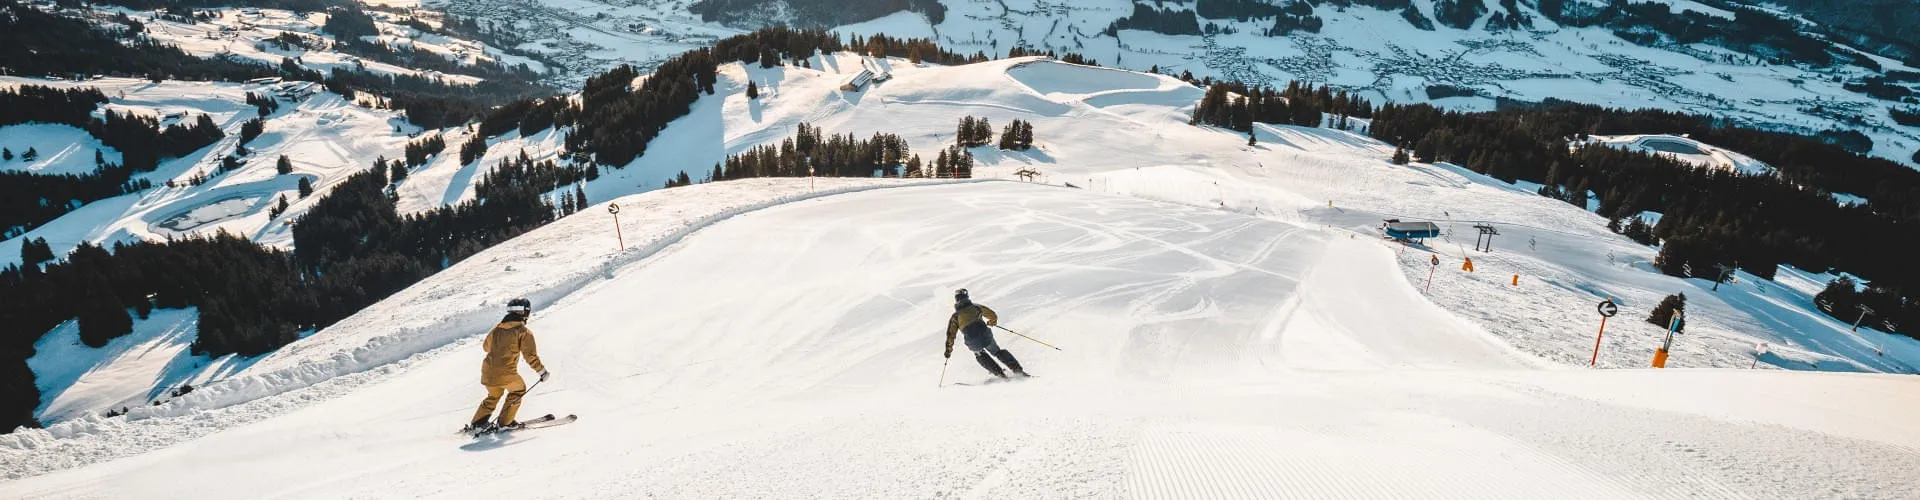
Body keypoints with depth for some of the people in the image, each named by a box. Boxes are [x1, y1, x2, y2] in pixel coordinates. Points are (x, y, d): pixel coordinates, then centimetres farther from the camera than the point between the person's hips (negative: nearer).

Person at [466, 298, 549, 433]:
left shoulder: (497, 328, 12)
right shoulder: (524, 332, -5)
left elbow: (486, 346, 27)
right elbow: (531, 355, -8)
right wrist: (542, 371, 2)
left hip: (487, 371, 6)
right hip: (506, 373, -6)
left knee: (494, 395, 29)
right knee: (518, 390, 21)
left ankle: (477, 423, 24)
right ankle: (505, 422, 18)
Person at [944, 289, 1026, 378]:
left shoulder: (955, 316, 8)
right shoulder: (976, 307, 11)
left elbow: (950, 334, 7)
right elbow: (993, 316, 18)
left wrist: (948, 350, 18)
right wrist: (992, 322, 41)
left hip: (974, 344, -1)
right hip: (986, 337, 1)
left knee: (980, 355, 32)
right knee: (998, 352, 25)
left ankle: (998, 372, 24)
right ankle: (1017, 369, 14)